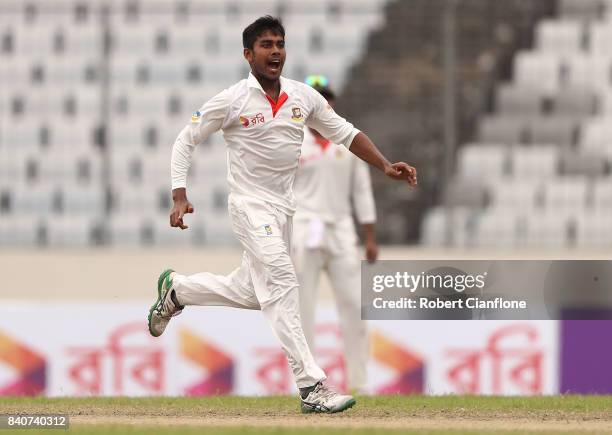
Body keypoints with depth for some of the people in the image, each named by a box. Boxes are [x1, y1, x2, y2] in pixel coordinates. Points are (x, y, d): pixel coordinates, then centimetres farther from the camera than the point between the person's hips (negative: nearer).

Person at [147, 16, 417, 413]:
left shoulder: (304, 97, 2)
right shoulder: (231, 101, -11)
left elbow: (346, 133, 8)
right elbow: (186, 141, -3)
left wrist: (385, 166, -6)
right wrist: (180, 197, -14)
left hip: (284, 207, 7)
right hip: (251, 205, -7)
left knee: (251, 292, 16)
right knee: (281, 283, -20)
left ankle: (177, 289, 42)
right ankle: (312, 388, -25)